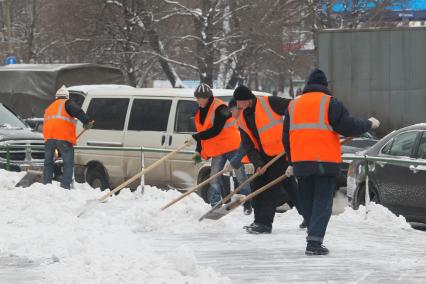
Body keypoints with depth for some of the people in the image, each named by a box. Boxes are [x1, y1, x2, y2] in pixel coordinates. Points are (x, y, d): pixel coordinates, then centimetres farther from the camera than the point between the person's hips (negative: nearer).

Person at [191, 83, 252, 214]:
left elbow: (216, 130, -24)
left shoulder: (220, 108, -17)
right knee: (214, 178, -2)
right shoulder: (200, 113, 10)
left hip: (231, 146, -7)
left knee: (240, 176, -1)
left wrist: (195, 137, -24)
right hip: (217, 150, 7)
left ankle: (248, 204, 5)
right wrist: (199, 151, 10)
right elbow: (201, 133, 19)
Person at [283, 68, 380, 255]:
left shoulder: (293, 105, 14)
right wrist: (370, 124, 10)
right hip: (325, 162, -4)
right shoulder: (330, 103, -4)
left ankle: (314, 239, 19)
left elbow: (286, 137, 18)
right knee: (323, 202, -3)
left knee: (307, 203, 15)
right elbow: (349, 127, -8)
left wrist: (292, 162, 28)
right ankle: (314, 242, -15)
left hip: (301, 163, 4)